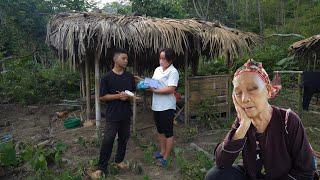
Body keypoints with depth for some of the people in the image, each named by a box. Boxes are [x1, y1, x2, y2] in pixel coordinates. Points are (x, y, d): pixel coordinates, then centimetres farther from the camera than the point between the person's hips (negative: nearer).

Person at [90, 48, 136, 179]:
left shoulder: (130, 77, 4)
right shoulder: (107, 77, -7)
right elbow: (102, 97, -7)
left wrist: (128, 97, -12)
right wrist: (117, 96, -20)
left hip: (126, 115, 4)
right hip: (112, 115, -4)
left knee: (124, 139, 14)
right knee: (107, 141, -2)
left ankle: (119, 160, 34)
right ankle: (101, 168, 11)